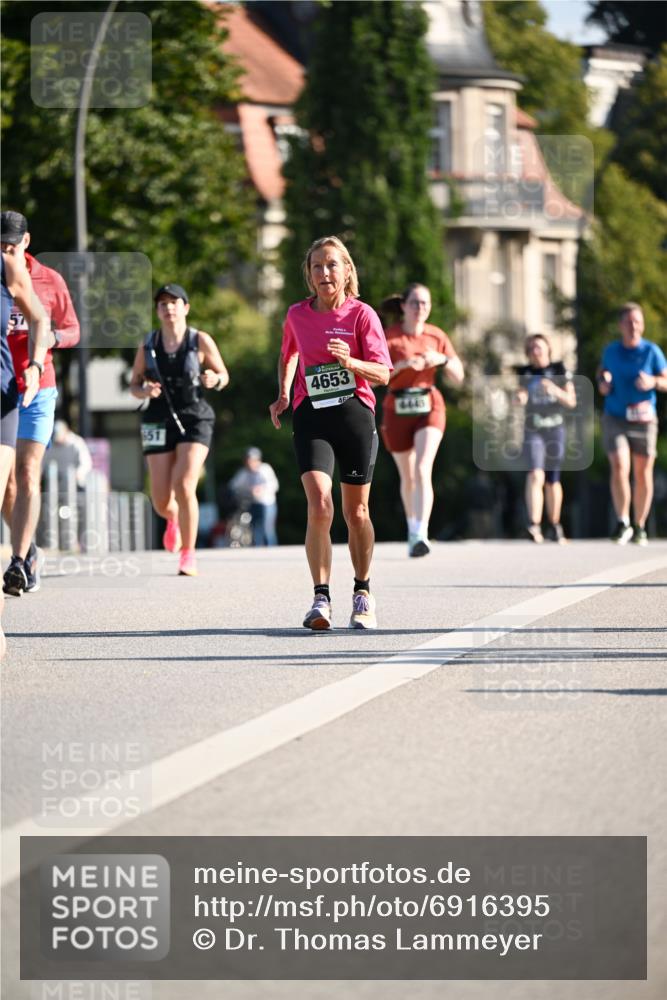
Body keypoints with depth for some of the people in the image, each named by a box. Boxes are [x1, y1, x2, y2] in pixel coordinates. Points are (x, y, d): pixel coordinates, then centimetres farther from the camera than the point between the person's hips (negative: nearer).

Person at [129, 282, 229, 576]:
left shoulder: (201, 341, -2)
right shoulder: (148, 345, 3)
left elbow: (223, 376, 7)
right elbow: (134, 384, 11)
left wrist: (214, 380, -16)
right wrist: (144, 391, -12)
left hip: (195, 421, -2)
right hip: (159, 422, 2)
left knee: (184, 487, -20)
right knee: (161, 502, 1)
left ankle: (188, 554, -6)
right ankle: (174, 519, 41)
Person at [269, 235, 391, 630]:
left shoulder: (362, 314, -3)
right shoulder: (297, 315, 7)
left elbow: (383, 374, -8)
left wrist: (350, 362, -26)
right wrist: (283, 394, 14)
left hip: (355, 415, -1)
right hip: (311, 416, 1)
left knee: (356, 511, 7)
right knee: (319, 505, -18)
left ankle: (363, 593, 26)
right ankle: (321, 599, -19)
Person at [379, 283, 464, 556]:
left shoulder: (437, 336, 2)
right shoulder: (388, 337, -6)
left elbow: (458, 378, 5)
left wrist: (442, 359, -14)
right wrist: (402, 365, -24)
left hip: (429, 408, 0)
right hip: (397, 411, 0)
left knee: (423, 470, -20)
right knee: (408, 476, 13)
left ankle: (421, 536, -28)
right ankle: (412, 527, 38)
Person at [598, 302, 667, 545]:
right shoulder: (611, 350, 2)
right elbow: (603, 370, 22)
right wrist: (602, 383, 0)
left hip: (643, 421, 0)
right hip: (615, 419, 0)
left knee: (643, 475, 7)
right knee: (619, 469, -17)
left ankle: (639, 527, 20)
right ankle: (622, 524, -10)